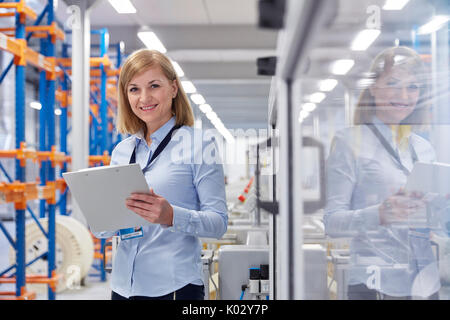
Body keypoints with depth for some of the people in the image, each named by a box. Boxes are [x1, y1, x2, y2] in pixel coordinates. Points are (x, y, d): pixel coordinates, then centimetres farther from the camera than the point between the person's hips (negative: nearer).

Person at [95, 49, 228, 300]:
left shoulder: (199, 144, -5)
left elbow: (219, 223, -10)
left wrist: (172, 216, -26)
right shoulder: (122, 151, 10)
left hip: (175, 286, -4)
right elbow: (104, 231, 13)